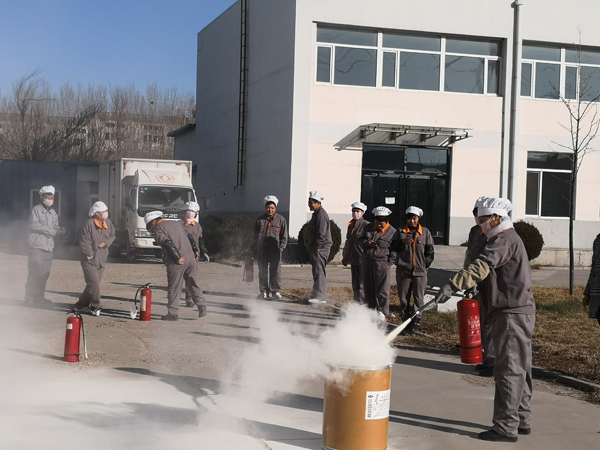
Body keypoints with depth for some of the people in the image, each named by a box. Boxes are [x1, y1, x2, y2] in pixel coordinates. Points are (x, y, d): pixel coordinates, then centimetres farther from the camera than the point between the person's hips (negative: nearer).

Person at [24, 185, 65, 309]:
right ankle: (30, 297, -1)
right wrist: (51, 231, -14)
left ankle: (39, 297, 15)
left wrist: (59, 229, -7)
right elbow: (34, 224, -15)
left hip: (48, 247, 7)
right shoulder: (36, 209, -3)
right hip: (37, 246, -7)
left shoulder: (53, 212, 19)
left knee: (45, 274, 7)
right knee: (34, 272, -7)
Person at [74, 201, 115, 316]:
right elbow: (83, 242, -15)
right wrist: (90, 254, -17)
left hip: (101, 260, 7)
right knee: (94, 284, -13)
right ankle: (95, 307, -2)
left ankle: (81, 305, 29)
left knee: (93, 284, 13)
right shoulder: (89, 224, -17)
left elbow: (112, 236, 18)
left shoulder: (108, 223, 3)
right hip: (90, 260, -7)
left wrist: (106, 243, -2)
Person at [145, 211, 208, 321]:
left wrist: (177, 258, -18)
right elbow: (189, 238, 21)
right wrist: (195, 251, 19)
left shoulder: (158, 230, 0)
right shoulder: (177, 224, 23)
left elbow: (167, 244, -16)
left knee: (174, 288, 0)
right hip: (190, 258, 6)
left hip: (177, 263, -6)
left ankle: (173, 313, 2)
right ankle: (202, 306, 8)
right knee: (193, 284, 13)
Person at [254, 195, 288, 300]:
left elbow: (284, 236, 6)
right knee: (262, 271, 4)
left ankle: (276, 291, 3)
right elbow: (256, 235, 18)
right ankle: (264, 291, 11)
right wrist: (256, 248, 10)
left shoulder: (281, 220, 5)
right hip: (262, 251, 2)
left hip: (275, 251, -2)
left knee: (275, 271, -5)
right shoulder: (260, 220, 11)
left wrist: (281, 248, -4)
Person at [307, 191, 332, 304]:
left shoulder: (321, 214, -14)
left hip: (320, 248, -11)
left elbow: (321, 233, -20)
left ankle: (320, 296, -14)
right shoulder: (316, 213, 19)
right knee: (317, 271, 13)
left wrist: (317, 247, -20)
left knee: (319, 271, -12)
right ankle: (317, 293, 18)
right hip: (316, 248, 11)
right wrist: (311, 248, 21)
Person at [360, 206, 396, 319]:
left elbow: (394, 250, -5)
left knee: (382, 289, -6)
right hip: (367, 262, 6)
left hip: (381, 262, -5)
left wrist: (388, 264, -12)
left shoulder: (392, 232, -3)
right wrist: (367, 243, -7)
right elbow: (361, 239, 16)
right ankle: (371, 309, 21)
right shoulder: (369, 228, 13)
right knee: (368, 288, 11)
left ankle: (382, 312, 0)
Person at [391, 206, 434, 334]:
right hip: (403, 270, 1)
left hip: (420, 271, -1)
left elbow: (430, 251, 9)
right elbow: (393, 246, 0)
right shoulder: (400, 232, 11)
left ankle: (416, 322, 0)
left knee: (419, 298, -3)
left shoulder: (425, 232, 9)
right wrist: (403, 242, -18)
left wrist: (425, 264, -1)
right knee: (403, 298, 4)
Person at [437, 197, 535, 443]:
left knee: (509, 370, -9)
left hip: (512, 314, -11)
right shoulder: (509, 238, 21)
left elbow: (482, 266, -30)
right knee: (518, 369, 15)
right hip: (519, 312, 11)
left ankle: (506, 426, -7)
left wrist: (453, 285, -39)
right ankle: (521, 420, 24)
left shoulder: (504, 240, -14)